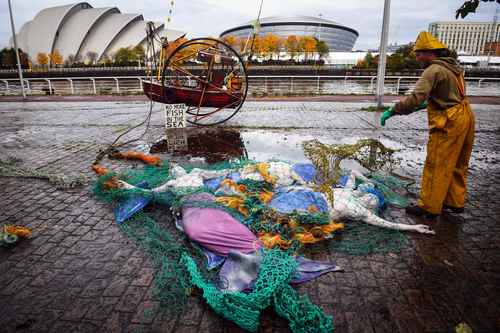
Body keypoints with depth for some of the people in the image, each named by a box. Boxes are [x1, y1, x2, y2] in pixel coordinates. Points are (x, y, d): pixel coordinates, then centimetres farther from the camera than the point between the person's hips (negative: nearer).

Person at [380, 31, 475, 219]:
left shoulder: (434, 70, -17)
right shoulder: (452, 66, 13)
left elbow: (415, 98, -28)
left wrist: (392, 111, -23)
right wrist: (428, 103, 21)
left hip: (449, 123, -10)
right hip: (465, 117, 10)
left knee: (436, 166, -2)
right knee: (457, 165, 17)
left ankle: (429, 207, 6)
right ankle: (455, 202, 29)